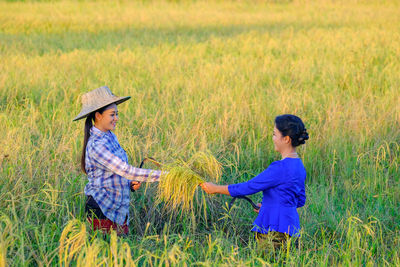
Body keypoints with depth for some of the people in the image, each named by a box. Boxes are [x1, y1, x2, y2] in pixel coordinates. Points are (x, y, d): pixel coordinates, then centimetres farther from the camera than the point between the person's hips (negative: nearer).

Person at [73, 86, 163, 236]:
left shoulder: (111, 137, 10)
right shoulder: (96, 145, -20)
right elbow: (126, 171, -25)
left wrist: (131, 184, 2)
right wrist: (163, 175, -26)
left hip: (119, 209, 9)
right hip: (101, 210, -9)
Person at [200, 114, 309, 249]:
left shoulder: (281, 167, -19)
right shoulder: (298, 165, 12)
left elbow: (249, 187, -14)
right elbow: (300, 200, 22)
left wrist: (216, 189, -4)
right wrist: (268, 205, 20)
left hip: (275, 232, -10)